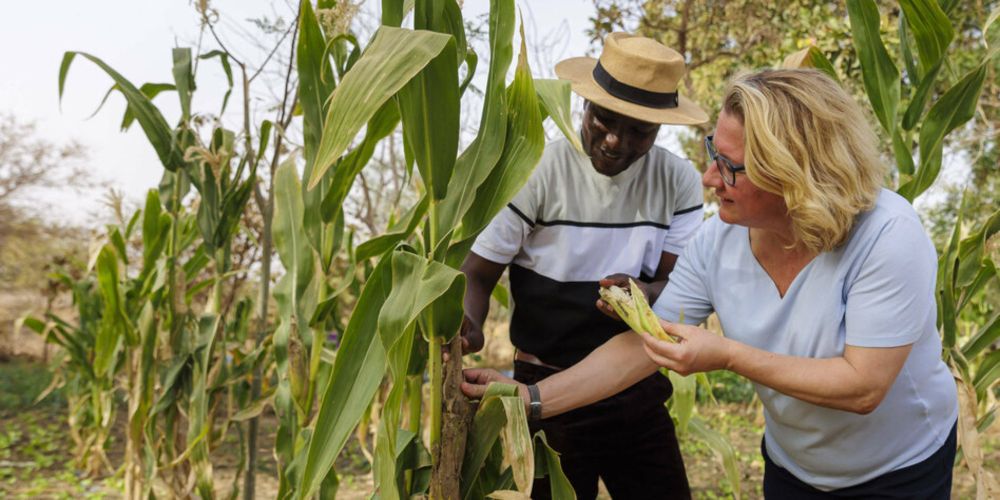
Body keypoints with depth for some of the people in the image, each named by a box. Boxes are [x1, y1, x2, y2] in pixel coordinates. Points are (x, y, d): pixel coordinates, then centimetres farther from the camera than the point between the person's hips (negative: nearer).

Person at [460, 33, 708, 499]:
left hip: (638, 389, 4)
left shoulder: (679, 182, -4)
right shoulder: (538, 171, -14)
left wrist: (643, 294, -27)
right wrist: (468, 325, -32)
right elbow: (477, 272, -10)